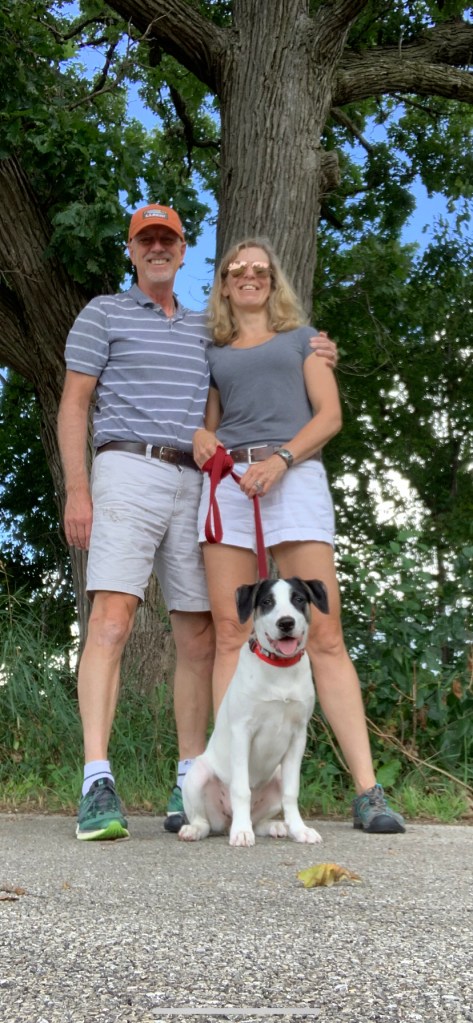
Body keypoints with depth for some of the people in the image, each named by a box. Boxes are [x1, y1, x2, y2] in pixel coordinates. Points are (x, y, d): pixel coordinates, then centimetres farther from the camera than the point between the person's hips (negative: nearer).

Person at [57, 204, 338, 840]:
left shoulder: (204, 330, 23)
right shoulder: (104, 314, 10)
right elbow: (73, 405, 4)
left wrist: (309, 357, 15)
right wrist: (77, 490, -8)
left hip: (195, 484, 5)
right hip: (128, 471, -5)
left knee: (199, 638, 1)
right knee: (112, 622, -18)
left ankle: (190, 783, 7)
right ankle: (98, 786, -22)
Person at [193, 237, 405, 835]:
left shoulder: (300, 337, 19)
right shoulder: (214, 354, 25)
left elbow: (329, 415, 8)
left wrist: (280, 460, -9)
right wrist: (201, 438, 0)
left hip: (294, 478, -2)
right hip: (227, 483, 3)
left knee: (324, 637, -11)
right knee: (230, 635, -8)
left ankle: (367, 791, -14)